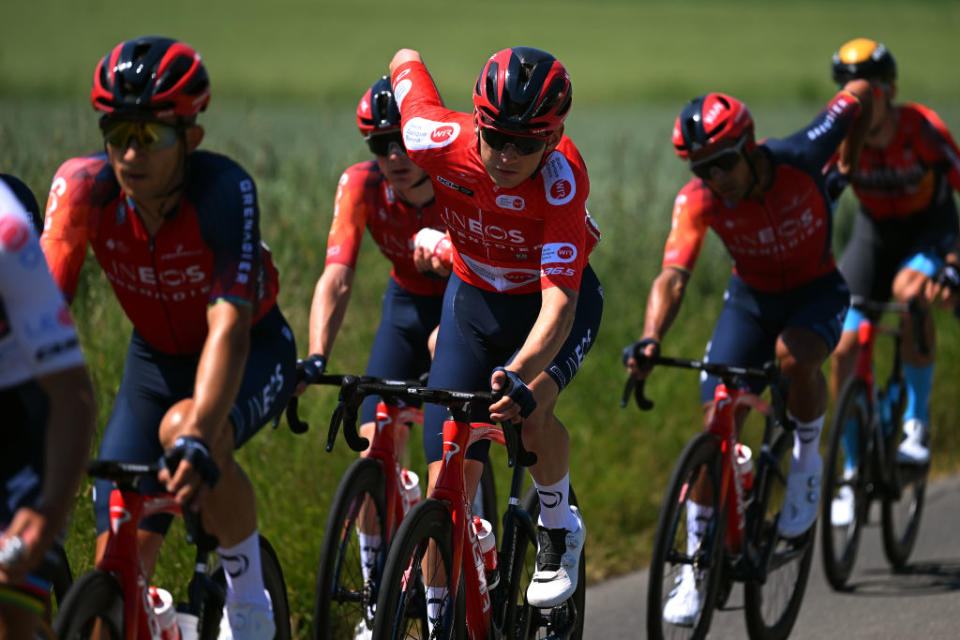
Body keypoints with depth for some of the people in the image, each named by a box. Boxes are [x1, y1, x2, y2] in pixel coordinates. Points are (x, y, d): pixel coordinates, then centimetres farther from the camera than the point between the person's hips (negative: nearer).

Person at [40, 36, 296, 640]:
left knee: (185, 433, -36)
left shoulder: (225, 189, -32)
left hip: (252, 354, -3)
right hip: (157, 359, 4)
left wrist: (195, 437, -58)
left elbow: (229, 325, -43)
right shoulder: (84, 186, -24)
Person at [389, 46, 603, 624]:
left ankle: (560, 528, -2)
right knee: (448, 479, -7)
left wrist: (518, 375, -59)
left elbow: (559, 304, -42)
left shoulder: (562, 180, -35)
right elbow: (406, 61, -7)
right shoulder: (440, 141, -28)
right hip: (475, 297, 3)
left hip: (554, 299, -3)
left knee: (529, 409, -32)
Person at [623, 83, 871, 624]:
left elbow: (860, 93, -12)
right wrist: (650, 341, -52)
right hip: (751, 297, 2)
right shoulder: (697, 200, -25)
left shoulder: (800, 158, -28)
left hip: (816, 292, -2)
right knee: (715, 422, -9)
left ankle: (808, 458, -4)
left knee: (794, 357, -35)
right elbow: (673, 278, -35)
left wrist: (849, 164, 2)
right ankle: (698, 564, 5)